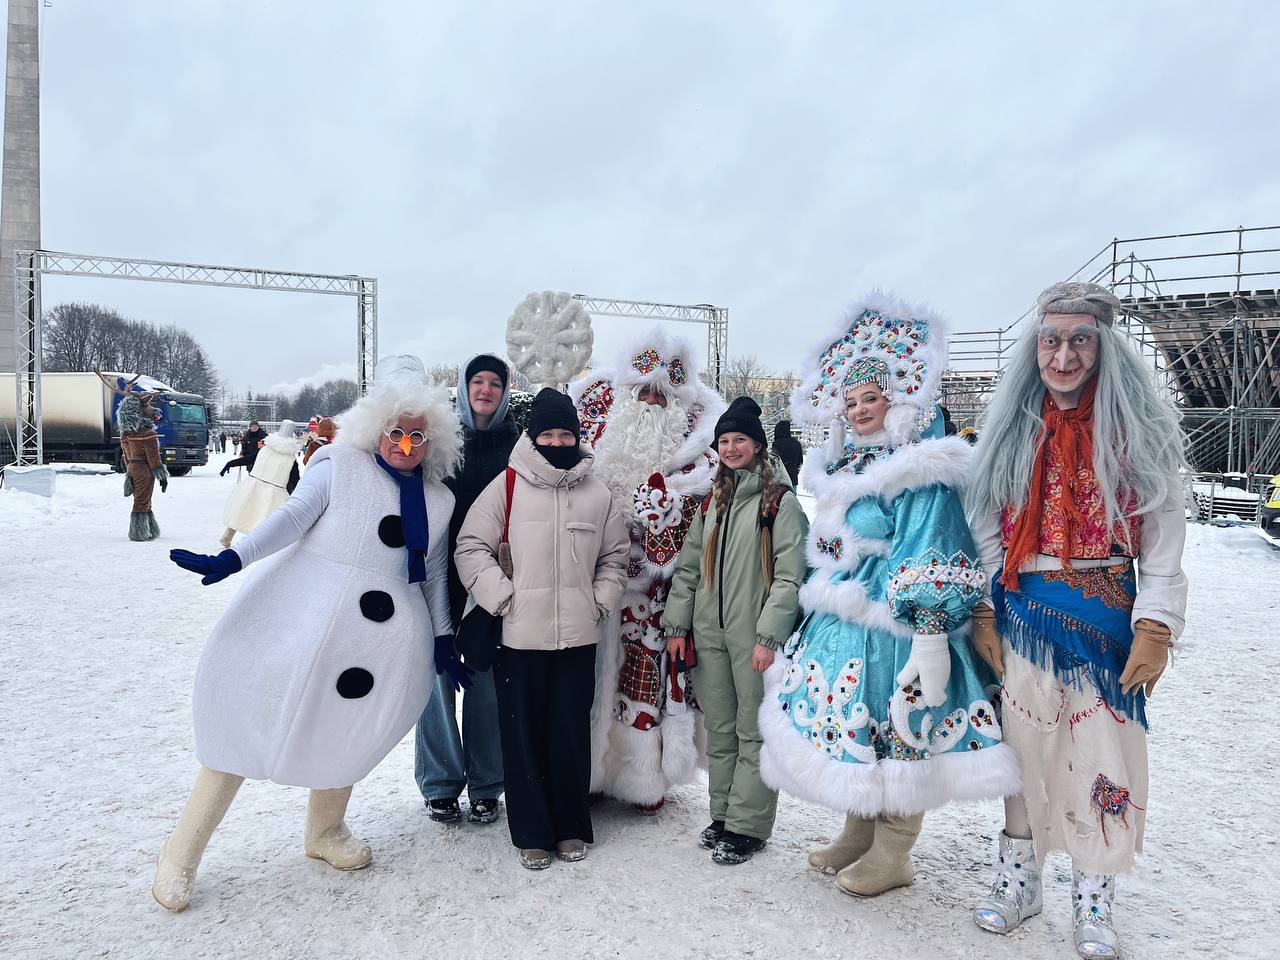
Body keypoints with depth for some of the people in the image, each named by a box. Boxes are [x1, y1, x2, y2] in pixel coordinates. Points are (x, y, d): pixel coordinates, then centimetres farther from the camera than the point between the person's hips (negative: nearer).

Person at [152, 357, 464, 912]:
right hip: (307, 611, -3)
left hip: (384, 634, 4)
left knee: (346, 727, 12)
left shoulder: (439, 501, 12)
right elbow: (295, 516, -9)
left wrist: (443, 639, 14)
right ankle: (182, 853, 15)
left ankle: (326, 832, 38)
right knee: (253, 716, 0)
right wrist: (230, 560, -22)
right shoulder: (341, 465, 0)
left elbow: (435, 574, 17)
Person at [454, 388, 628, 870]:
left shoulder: (597, 494, 8)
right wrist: (503, 597, -7)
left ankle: (572, 827, 26)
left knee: (571, 732, 9)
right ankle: (532, 833, 20)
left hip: (578, 636, 2)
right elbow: (471, 547, -1)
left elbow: (614, 557, 18)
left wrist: (600, 602, 7)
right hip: (520, 636, -2)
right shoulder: (507, 486, -2)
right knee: (523, 734, 5)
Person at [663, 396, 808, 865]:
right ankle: (722, 815, 26)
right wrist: (677, 625, 9)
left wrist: (769, 636, -17)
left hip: (754, 637, -6)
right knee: (719, 730, 14)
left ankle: (747, 826, 13)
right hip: (709, 634, 6)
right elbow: (688, 567, 15)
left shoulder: (780, 501, -5)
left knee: (755, 732, 3)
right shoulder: (712, 501, 14)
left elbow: (790, 574, -11)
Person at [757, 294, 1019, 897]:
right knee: (853, 737, 18)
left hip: (891, 630, -8)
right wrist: (818, 615, 22)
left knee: (893, 739, 4)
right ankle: (858, 834, 35)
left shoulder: (920, 474, -14)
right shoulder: (846, 468, 13)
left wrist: (929, 633, -23)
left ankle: (893, 854, 22)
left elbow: (932, 562, -20)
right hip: (839, 625, 9)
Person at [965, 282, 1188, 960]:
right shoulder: (1012, 430, 5)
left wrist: (1155, 626, -9)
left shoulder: (1139, 428, -2)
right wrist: (984, 613, 0)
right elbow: (988, 528, 5)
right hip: (1024, 611, 2)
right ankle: (1018, 878, 27)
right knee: (1023, 739, 10)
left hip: (1106, 615, -2)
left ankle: (1093, 898, 23)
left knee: (1103, 751, 4)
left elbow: (1162, 535, -3)